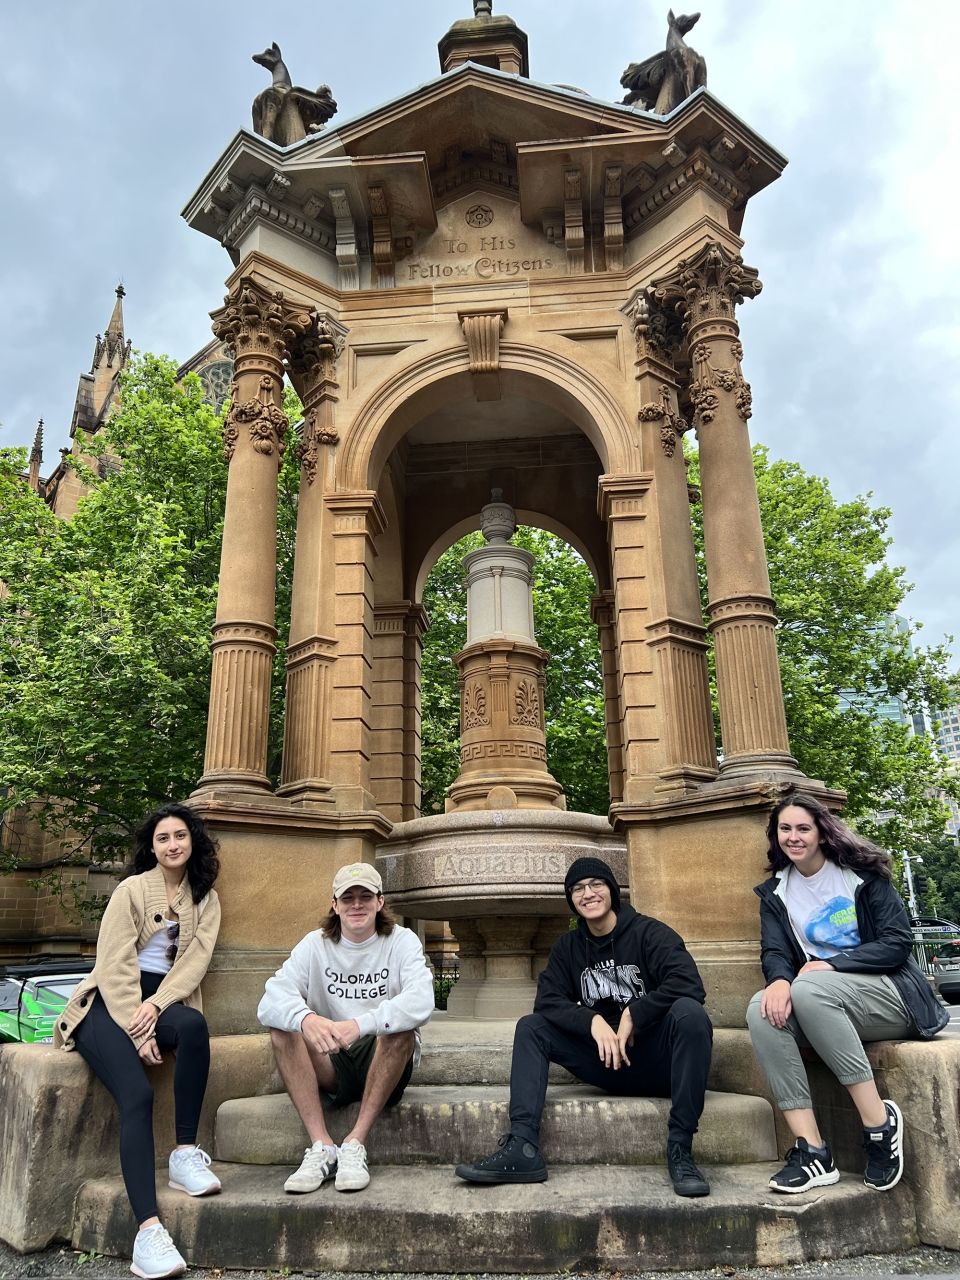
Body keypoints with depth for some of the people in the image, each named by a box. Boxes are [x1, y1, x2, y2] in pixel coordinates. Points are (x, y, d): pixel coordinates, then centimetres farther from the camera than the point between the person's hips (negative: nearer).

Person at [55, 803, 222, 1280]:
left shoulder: (205, 899, 11)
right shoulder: (132, 889, 0)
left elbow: (195, 960, -1)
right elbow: (115, 965, -8)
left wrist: (155, 1006, -18)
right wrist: (137, 1032, -17)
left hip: (163, 1002, 3)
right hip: (110, 1004, -3)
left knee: (194, 1025, -34)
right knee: (137, 1095, -28)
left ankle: (186, 1152, -22)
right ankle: (148, 1230, -34)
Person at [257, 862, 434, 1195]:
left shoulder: (401, 941, -6)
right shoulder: (315, 945, 0)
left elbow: (421, 1001, -25)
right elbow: (270, 1001, -15)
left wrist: (360, 1025, -40)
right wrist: (305, 1019, -38)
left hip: (385, 1064, -2)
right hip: (330, 1066, 2)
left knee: (401, 1028, -31)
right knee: (283, 1029, -21)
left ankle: (355, 1144, -23)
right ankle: (321, 1147, -23)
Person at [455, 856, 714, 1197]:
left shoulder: (649, 932, -5)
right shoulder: (567, 948, 9)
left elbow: (688, 983, -21)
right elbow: (547, 1001, -3)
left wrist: (633, 1015, -20)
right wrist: (593, 1022, -19)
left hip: (657, 1060, -4)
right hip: (608, 1061, 4)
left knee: (688, 1011, -33)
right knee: (530, 1027, -8)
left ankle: (680, 1150, -31)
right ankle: (523, 1147, -24)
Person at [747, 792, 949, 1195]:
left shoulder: (861, 873, -2)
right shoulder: (774, 892, 9)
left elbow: (898, 943, -9)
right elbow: (774, 951, -2)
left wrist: (830, 964, -22)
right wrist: (780, 980, -28)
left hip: (891, 997, -4)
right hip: (823, 1008, 4)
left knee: (809, 989, -35)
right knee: (762, 1010, -27)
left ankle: (879, 1121, -22)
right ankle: (812, 1151, -28)